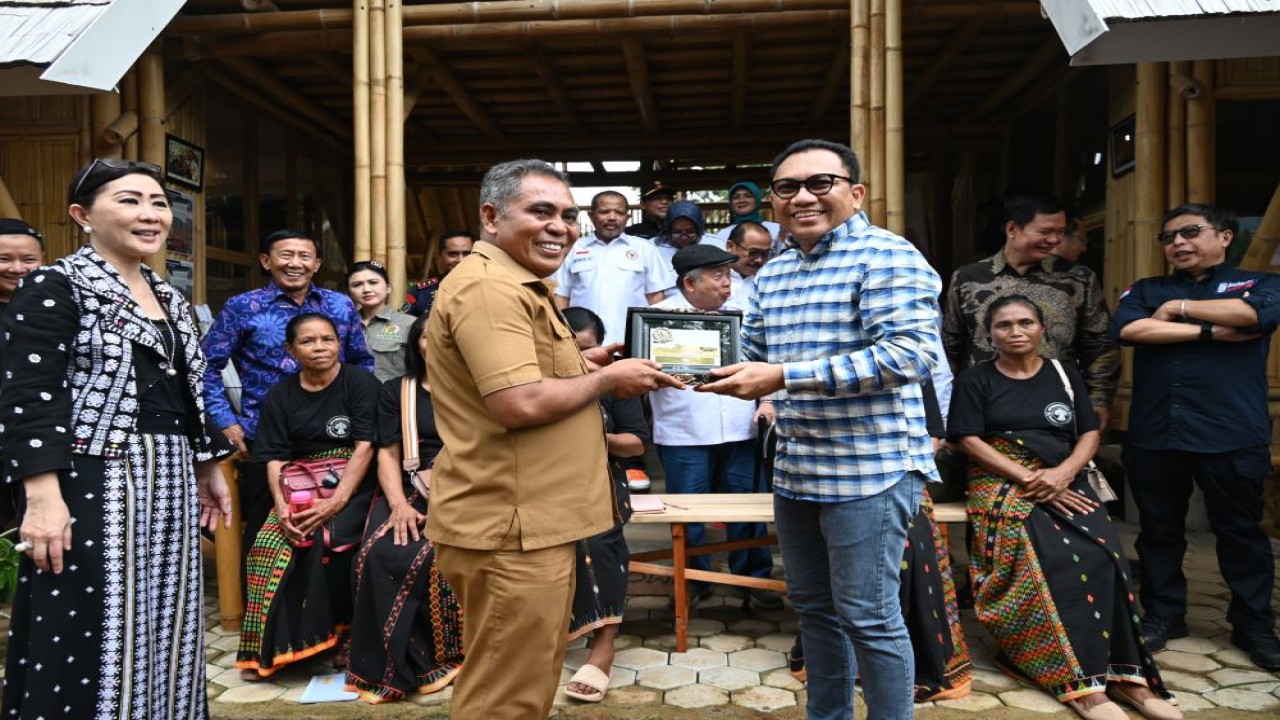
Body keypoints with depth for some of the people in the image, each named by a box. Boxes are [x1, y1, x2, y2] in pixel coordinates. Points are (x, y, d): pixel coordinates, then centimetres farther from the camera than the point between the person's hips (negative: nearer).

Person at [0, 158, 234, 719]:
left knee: (161, 629, 14)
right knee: (87, 635, 1)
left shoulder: (171, 299, 15)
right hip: (92, 484, -7)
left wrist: (209, 471, 19)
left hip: (170, 486, 7)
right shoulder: (55, 287, -7)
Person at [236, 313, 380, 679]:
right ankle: (268, 647, -7)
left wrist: (336, 502, -19)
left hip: (352, 486, -3)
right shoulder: (280, 395, 11)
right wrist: (282, 506, -15)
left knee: (329, 539, -29)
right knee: (268, 546, -21)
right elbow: (276, 458, 3)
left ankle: (334, 633, -11)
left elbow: (364, 447, -9)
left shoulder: (361, 382, -1)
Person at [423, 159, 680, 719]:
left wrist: (586, 365, 12)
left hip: (531, 524, 11)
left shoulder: (521, 287, 18)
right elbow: (521, 404, -28)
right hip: (511, 530, -11)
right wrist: (606, 380, -14)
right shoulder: (488, 288, -18)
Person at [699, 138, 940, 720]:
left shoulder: (886, 257, -12)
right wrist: (726, 371, -5)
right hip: (795, 469, 8)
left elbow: (911, 352, -24)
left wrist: (784, 377, -27)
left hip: (870, 469, -8)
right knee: (812, 607, 19)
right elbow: (756, 356, 20)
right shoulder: (772, 273, 12)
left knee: (868, 617, 2)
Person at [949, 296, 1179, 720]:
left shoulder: (1064, 374, 15)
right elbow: (970, 441, -5)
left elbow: (1089, 433, 9)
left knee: (1104, 554, -26)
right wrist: (1028, 480, -14)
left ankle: (1122, 673, -21)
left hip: (1065, 483, 3)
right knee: (1052, 560, -30)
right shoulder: (975, 380, 5)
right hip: (1002, 485, -3)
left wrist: (1063, 473, -12)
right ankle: (1079, 681, -27)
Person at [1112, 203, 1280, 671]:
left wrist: (1177, 308, -6)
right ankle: (1163, 615, 23)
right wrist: (1212, 331, -9)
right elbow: (1128, 329, -8)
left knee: (1240, 531, 7)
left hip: (1231, 436, -2)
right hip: (1154, 435, 2)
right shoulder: (1145, 291, 14)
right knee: (1159, 530, 10)